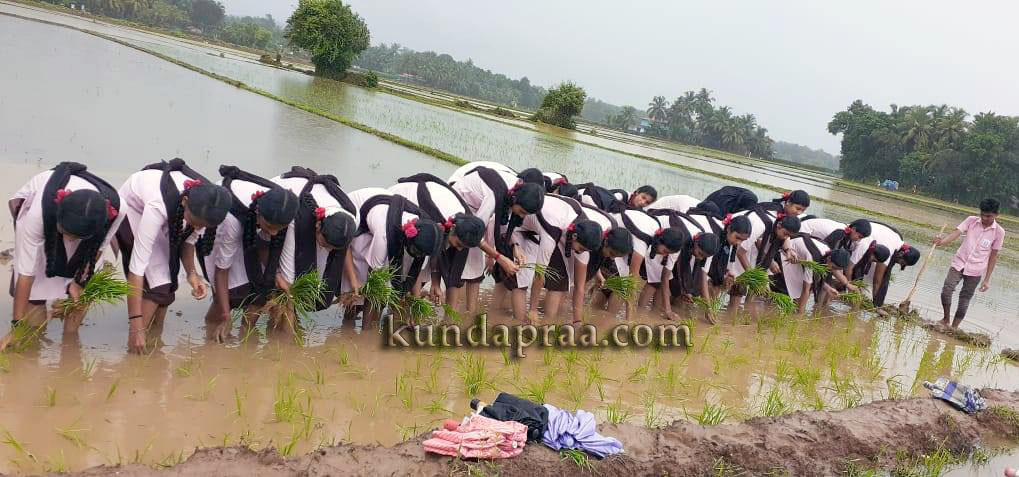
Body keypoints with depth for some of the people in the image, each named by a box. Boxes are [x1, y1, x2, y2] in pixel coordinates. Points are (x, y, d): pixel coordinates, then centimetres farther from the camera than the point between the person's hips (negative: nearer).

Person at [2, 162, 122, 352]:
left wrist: (80, 281, -14)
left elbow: (97, 247, -15)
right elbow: (26, 272, -34)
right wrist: (16, 326, -28)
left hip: (87, 222, 2)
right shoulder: (37, 213, -43)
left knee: (85, 287, -11)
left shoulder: (116, 209, -39)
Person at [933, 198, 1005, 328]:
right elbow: (956, 233, -16)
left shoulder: (998, 232, -5)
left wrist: (987, 279, -1)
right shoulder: (971, 220, -3)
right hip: (959, 263, 1)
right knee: (946, 291, -10)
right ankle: (945, 319, 14)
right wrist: (942, 241, -38)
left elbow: (993, 256, -1)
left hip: (975, 270, -1)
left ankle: (953, 328, 18)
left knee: (964, 301, 5)